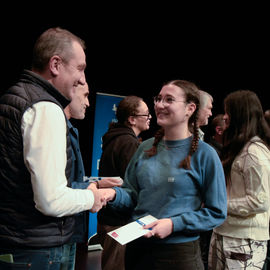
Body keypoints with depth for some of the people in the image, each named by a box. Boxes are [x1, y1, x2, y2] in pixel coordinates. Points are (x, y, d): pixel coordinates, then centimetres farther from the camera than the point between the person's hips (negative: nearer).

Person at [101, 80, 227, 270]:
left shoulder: (204, 154, -9)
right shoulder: (146, 148, 5)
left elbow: (217, 213, -8)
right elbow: (132, 195, 11)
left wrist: (174, 224, -18)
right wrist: (114, 195, -10)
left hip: (180, 253, -4)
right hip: (137, 247, 5)